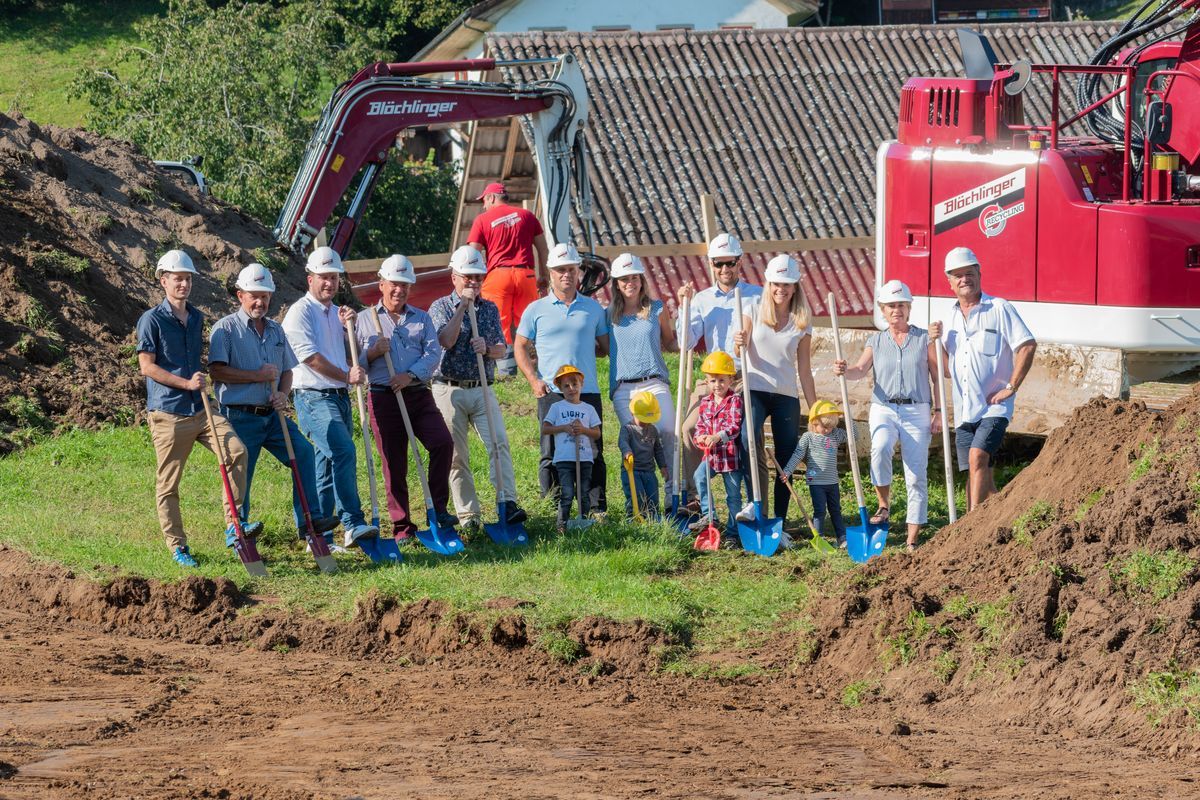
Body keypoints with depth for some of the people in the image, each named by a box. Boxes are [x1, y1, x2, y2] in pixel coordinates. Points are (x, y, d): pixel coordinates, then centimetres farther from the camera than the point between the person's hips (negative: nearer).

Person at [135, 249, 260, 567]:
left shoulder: (196, 318, 15)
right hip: (167, 412, -5)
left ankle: (234, 524, -11)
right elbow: (147, 366, -10)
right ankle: (177, 546, 9)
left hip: (200, 409, 5)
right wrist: (187, 383, -16)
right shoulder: (152, 320, -5)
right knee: (168, 484, 0)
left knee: (236, 450, -16)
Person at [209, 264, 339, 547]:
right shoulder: (225, 329, -5)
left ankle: (307, 521, -6)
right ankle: (236, 538, 9)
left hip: (271, 415, 6)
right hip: (240, 416, -6)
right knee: (239, 476, -2)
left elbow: (287, 370, 20)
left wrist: (283, 394, -2)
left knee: (304, 452, -8)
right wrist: (257, 376, -16)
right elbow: (217, 370, -15)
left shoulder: (275, 330, 15)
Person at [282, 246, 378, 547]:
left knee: (327, 464, 8)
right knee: (343, 451, -23)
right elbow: (311, 357, -13)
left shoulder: (336, 313, 19)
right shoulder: (301, 312, -6)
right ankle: (353, 523, -28)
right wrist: (346, 376, -9)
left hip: (339, 397, 8)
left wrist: (348, 327, 6)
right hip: (313, 397, -8)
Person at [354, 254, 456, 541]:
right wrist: (374, 352, -12)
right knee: (394, 463, -1)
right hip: (383, 398, -1)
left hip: (418, 395, 1)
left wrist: (411, 375, -15)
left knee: (443, 442, -18)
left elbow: (433, 353, 1)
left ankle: (437, 509, -7)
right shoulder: (365, 319, 11)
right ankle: (401, 527, 5)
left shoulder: (422, 318, 15)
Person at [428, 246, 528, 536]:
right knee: (457, 456, -1)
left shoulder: (490, 309, 13)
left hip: (482, 389, 2)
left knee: (499, 443, -15)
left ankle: (508, 504, -23)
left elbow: (501, 350, 9)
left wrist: (487, 348, -14)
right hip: (450, 390, -2)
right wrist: (463, 305, -13)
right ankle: (468, 515, 3)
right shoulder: (440, 307, 2)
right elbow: (446, 340, -15)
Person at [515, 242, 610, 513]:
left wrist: (582, 350, 6)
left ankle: (598, 509, 5)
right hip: (551, 392, -1)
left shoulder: (593, 308, 12)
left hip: (588, 392, 1)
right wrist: (533, 379, -3)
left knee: (592, 453, 1)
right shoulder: (536, 310, 7)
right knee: (552, 455, -1)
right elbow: (520, 347, 9)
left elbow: (605, 347, 18)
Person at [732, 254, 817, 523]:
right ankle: (755, 503, -31)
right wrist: (739, 344, -28)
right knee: (749, 439, -29)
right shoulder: (755, 311, 4)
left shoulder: (801, 323, 7)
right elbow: (742, 351, -3)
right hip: (755, 391, -2)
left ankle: (780, 521, 7)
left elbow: (804, 369, 9)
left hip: (787, 396, 2)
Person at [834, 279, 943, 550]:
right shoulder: (876, 341, 12)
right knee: (880, 449, -32)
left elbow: (937, 378, 8)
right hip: (884, 408, 0)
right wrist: (844, 371, -26)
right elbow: (861, 370, -3)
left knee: (916, 475, -5)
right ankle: (883, 505, -14)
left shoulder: (924, 339, 8)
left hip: (917, 410, 0)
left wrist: (938, 411, -1)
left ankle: (912, 540, -2)